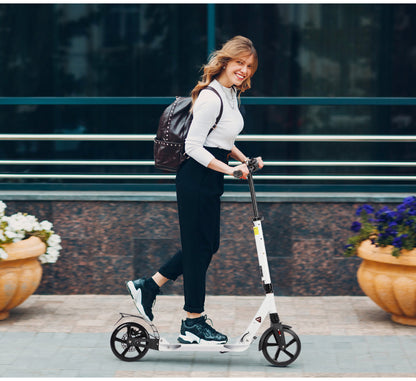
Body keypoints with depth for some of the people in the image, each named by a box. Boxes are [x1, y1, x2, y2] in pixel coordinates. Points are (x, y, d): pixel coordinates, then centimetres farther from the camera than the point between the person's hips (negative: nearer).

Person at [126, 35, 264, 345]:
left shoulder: (231, 95, 12)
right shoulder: (210, 98, -18)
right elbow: (193, 146, -21)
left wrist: (243, 159, 11)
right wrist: (228, 168, -26)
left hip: (209, 180, 10)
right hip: (196, 180, -10)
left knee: (207, 246, 15)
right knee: (199, 247, -2)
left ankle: (147, 287, 25)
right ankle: (193, 324, 8)